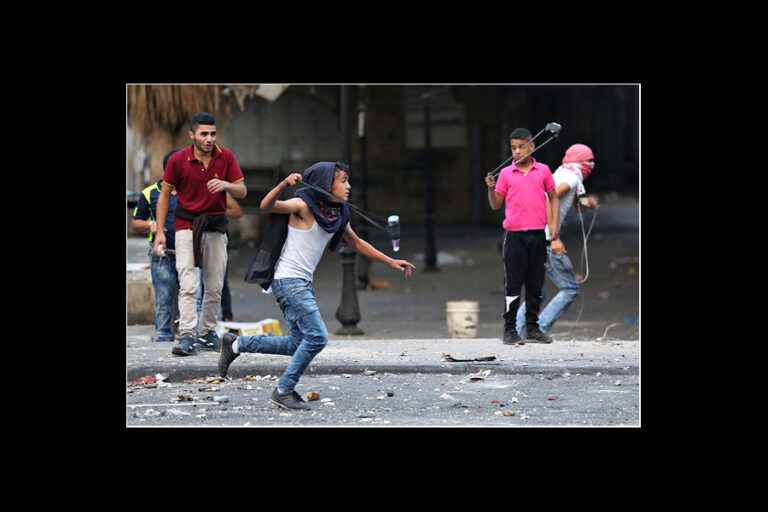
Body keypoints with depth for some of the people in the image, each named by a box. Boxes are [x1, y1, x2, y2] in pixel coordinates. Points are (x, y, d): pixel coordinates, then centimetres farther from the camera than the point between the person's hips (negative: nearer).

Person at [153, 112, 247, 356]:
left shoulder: (226, 157, -1)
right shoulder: (178, 160, -6)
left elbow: (242, 191, 1)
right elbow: (165, 194, 3)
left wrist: (225, 185, -22)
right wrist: (160, 231, -1)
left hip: (216, 227, 3)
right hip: (186, 226, -3)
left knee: (215, 287, 5)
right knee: (188, 285, -13)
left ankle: (207, 332, 19)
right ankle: (187, 337, -19)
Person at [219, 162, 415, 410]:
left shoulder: (339, 215, 9)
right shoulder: (304, 206, -14)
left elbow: (357, 244, 23)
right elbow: (267, 205, -27)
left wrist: (391, 261, 20)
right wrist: (285, 183, -44)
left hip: (303, 284, 9)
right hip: (288, 280, -9)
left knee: (299, 344, 12)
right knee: (317, 337, -13)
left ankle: (236, 344, 21)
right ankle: (284, 390, -3)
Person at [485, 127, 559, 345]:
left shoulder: (543, 171, 6)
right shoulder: (505, 174, 3)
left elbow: (553, 197, 15)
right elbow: (496, 205, 8)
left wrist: (554, 223, 5)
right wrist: (491, 189, -10)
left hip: (537, 235, 2)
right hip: (514, 235, -2)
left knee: (535, 285, 7)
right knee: (513, 284, -3)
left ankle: (533, 328, 16)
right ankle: (509, 330, 2)